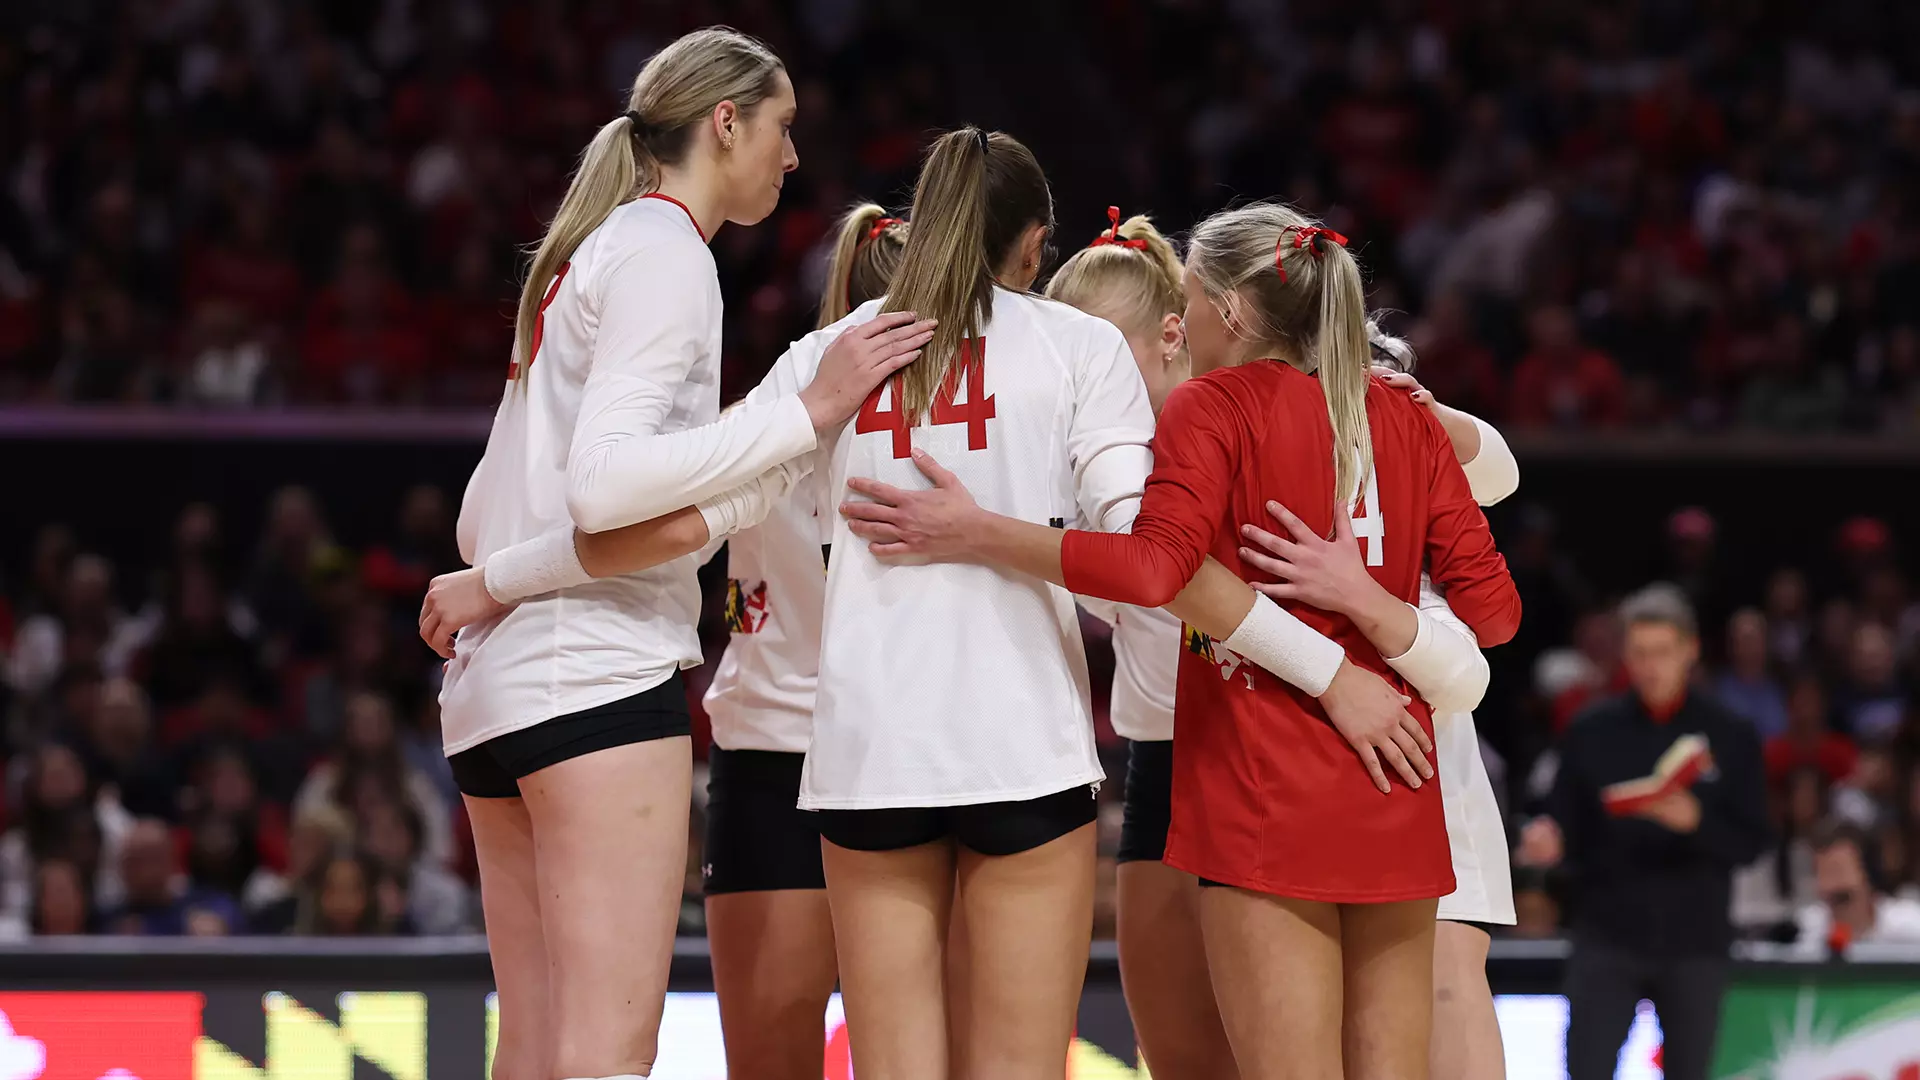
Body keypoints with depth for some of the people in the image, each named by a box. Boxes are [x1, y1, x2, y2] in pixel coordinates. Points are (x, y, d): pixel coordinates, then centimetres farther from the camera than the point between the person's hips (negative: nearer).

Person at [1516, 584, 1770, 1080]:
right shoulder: (1593, 731, 4)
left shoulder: (1730, 736, 2)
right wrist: (1546, 839, -20)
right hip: (1607, 941, 0)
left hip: (1694, 944, 0)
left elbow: (1751, 843, -2)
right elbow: (1565, 822, 4)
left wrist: (1695, 823, -22)